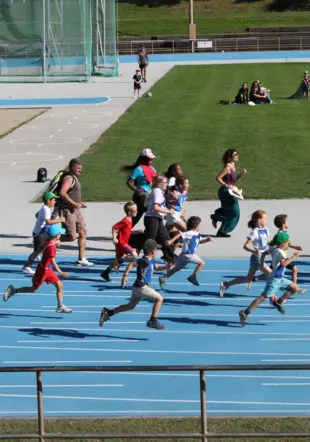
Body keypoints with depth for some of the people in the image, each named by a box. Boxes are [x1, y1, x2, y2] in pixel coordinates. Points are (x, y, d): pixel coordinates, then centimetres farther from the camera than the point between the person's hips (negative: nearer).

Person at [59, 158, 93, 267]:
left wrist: (79, 202, 15)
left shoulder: (75, 178, 16)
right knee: (72, 236, -11)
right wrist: (74, 203, -26)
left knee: (83, 232, 8)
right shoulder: (69, 178, -15)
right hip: (68, 210, -10)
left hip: (76, 210, 10)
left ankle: (81, 259, 13)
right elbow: (62, 193, -28)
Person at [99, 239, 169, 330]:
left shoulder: (151, 260, 13)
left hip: (137, 287, 10)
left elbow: (156, 267, 32)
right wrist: (125, 276, -28)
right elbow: (131, 264, -23)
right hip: (141, 287, -10)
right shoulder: (145, 261, -18)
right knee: (159, 298, -4)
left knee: (130, 306, 19)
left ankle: (108, 312, 18)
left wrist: (167, 267, 16)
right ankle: (153, 321, -2)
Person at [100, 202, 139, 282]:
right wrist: (114, 238, -22)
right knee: (134, 255, -18)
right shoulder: (125, 221, -18)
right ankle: (118, 262, -7)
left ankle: (105, 273, 21)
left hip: (124, 243, 10)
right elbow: (114, 228, -19)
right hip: (121, 242, -10)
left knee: (118, 259, 14)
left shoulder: (130, 221, 11)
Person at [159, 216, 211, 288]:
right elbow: (179, 235, -21)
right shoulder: (190, 233, -18)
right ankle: (193, 276, 3)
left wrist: (206, 240, 11)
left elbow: (199, 241, 28)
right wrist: (171, 241, -25)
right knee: (201, 263, -5)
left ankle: (164, 279, 14)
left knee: (177, 268, 13)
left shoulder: (197, 234, 11)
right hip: (187, 254, -10)